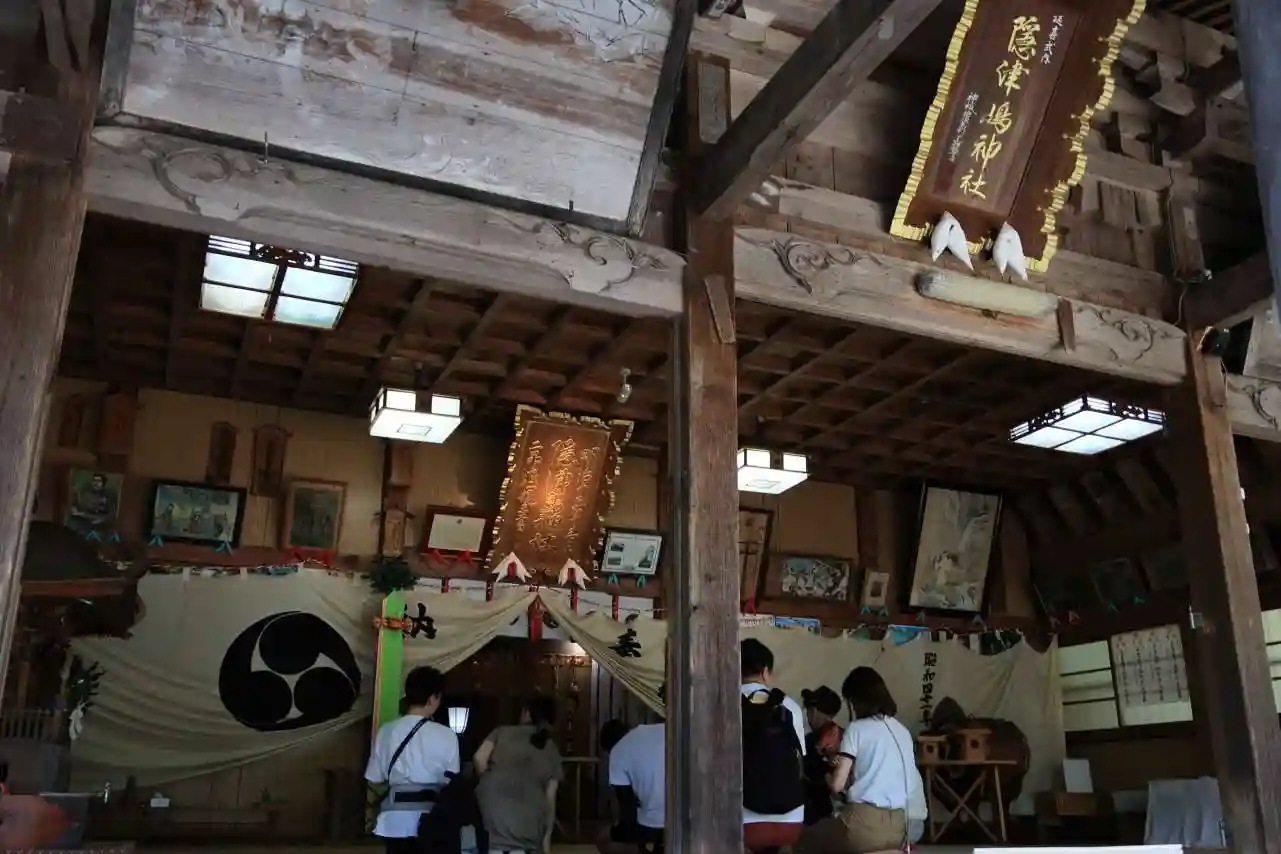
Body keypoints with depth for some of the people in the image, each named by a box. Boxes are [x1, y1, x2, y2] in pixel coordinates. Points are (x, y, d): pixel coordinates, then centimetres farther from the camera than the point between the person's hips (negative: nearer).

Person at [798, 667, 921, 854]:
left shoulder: (857, 728, -5)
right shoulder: (903, 731, 11)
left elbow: (837, 784, -7)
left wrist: (829, 775, 16)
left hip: (865, 823, -7)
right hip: (898, 827, 7)